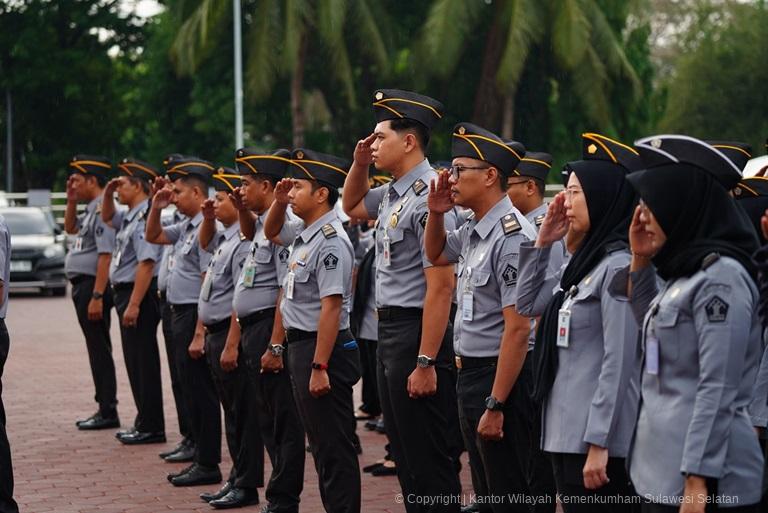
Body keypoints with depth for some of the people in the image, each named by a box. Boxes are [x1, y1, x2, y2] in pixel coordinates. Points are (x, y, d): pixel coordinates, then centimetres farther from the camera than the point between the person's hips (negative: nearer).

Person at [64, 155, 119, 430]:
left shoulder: (102, 209, -16)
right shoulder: (91, 209, 13)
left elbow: (106, 256, -22)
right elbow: (70, 228, 33)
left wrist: (96, 297, -25)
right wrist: (71, 200, 16)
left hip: (92, 286, -10)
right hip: (82, 286, 10)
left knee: (99, 348, -6)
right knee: (97, 348, 12)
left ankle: (108, 412, -2)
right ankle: (104, 409, 18)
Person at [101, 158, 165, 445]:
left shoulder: (145, 217, -17)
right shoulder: (130, 217, 12)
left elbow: (146, 263, -24)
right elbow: (107, 217, 35)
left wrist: (134, 305, -25)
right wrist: (108, 193, 16)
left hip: (139, 294, -10)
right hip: (125, 293, 10)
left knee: (143, 362, -5)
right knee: (135, 362, 15)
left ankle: (151, 428, 1)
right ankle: (145, 423, 23)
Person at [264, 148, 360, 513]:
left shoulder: (330, 241, -19)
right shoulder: (303, 233, 9)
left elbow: (331, 308, -23)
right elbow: (271, 232, 32)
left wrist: (319, 368, -24)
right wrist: (279, 202, 11)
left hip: (322, 348, -10)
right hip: (301, 344, 10)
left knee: (334, 447, -5)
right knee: (321, 444, 16)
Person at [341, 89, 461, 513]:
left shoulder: (427, 199, -19)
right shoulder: (392, 193, 9)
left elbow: (441, 288, -23)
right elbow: (352, 207, 33)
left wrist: (426, 363, -24)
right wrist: (359, 165, 13)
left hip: (416, 332, -10)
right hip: (388, 329, 10)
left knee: (429, 461, -2)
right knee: (404, 454, 17)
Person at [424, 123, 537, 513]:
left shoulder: (511, 236, -21)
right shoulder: (473, 230, 6)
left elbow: (517, 329, -23)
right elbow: (436, 255, 30)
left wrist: (496, 405, -23)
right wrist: (436, 213, 9)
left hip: (500, 377, -9)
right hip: (470, 374, 9)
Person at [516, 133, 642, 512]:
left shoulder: (618, 266, -15)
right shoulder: (583, 261, 12)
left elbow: (618, 363, -19)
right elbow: (528, 303, 23)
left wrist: (598, 443, -21)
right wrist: (542, 242, 12)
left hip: (596, 439, -9)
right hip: (565, 432, 9)